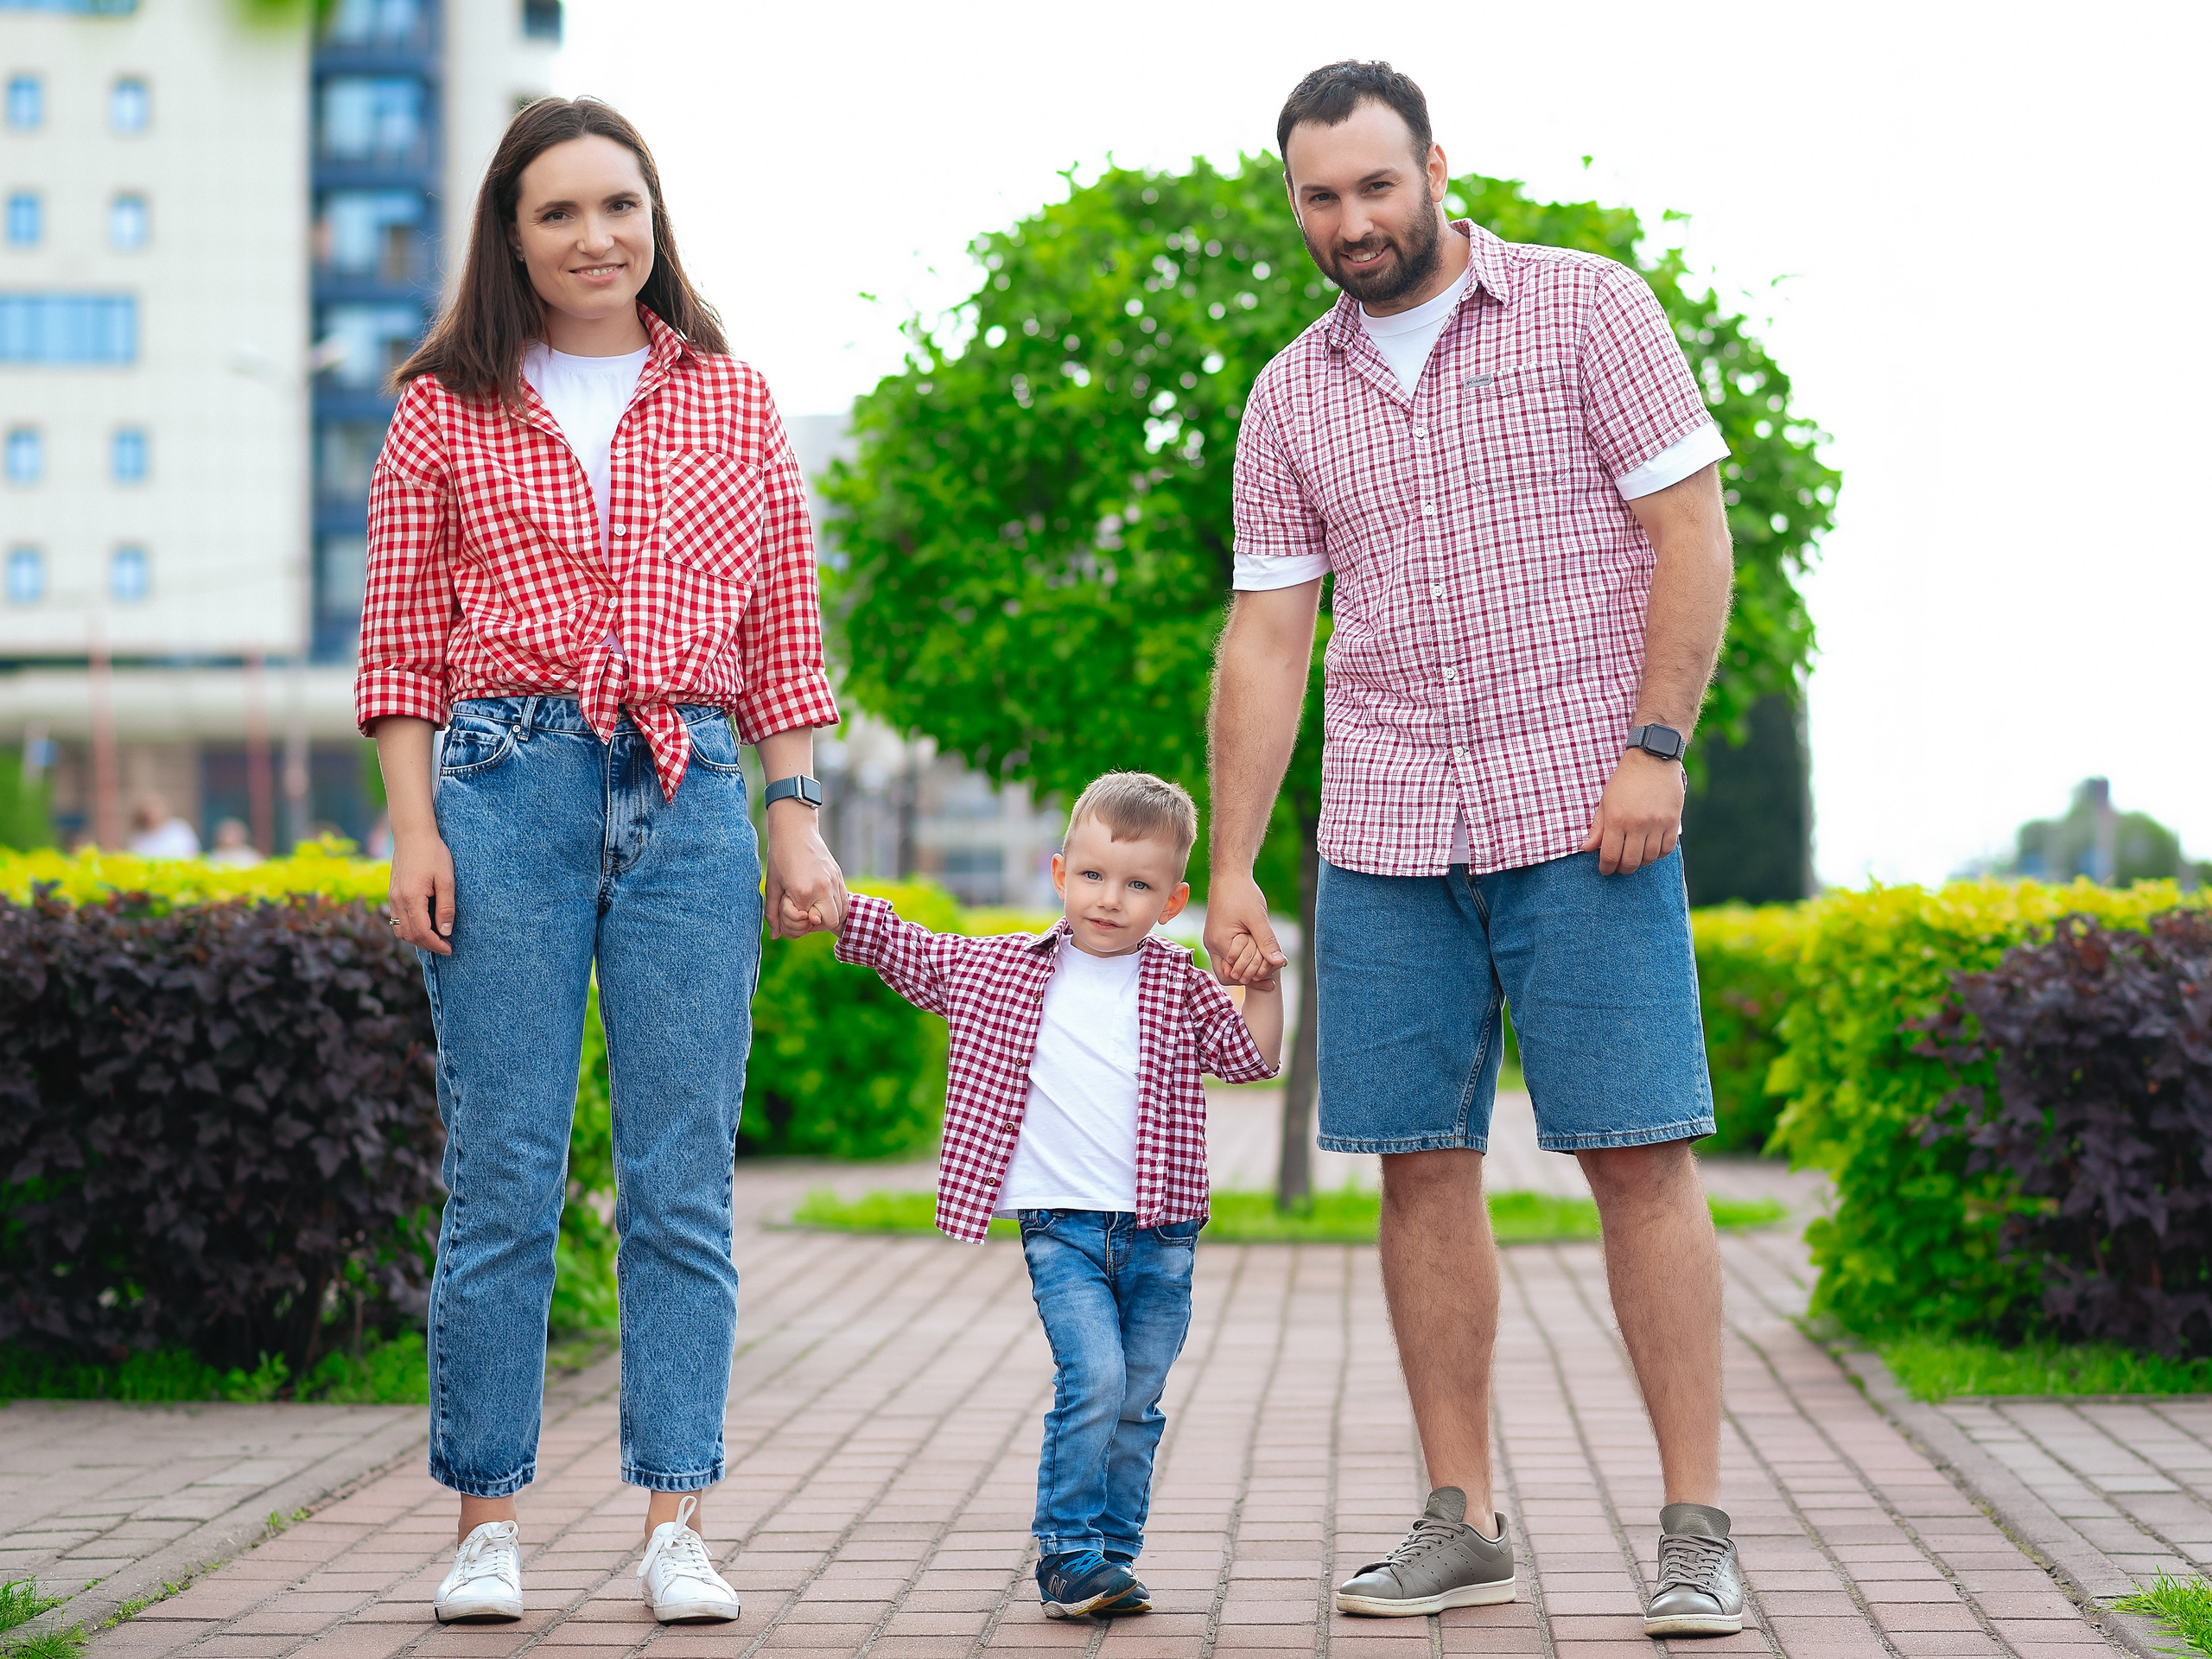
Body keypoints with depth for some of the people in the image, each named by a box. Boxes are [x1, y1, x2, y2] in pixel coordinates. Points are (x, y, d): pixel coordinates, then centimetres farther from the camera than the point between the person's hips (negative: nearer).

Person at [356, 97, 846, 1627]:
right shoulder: (446, 411, 9)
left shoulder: (732, 405, 13)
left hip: (690, 801, 1)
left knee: (683, 1184, 0)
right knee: (503, 1174, -1)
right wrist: (415, 833, -2)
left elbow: (784, 638, 14)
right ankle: (488, 1520, 8)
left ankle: (676, 1526, 5)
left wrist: (800, 819, 6)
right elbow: (404, 649, 7)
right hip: (506, 785, -1)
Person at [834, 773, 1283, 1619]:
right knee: (1093, 1377, -18)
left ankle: (1112, 1557, 20)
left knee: (1136, 1404, 8)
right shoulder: (998, 967, 6)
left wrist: (1263, 981, -5)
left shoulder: (1179, 986, 7)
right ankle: (1067, 1556, -10)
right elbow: (901, 947, 12)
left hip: (1160, 1232, 2)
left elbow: (1251, 1056, 8)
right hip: (1062, 1227, -2)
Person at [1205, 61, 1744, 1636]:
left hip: (1584, 817, -4)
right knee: (1423, 1168, 3)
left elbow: (1691, 532, -2)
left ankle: (1698, 1531, -1)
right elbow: (1265, 639, 12)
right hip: (1384, 839, 4)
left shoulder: (1589, 309, 2)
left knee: (1641, 1154, -6)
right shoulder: (1290, 400, 12)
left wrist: (1655, 746, -12)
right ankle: (1462, 1521, 13)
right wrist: (1230, 869, 7)